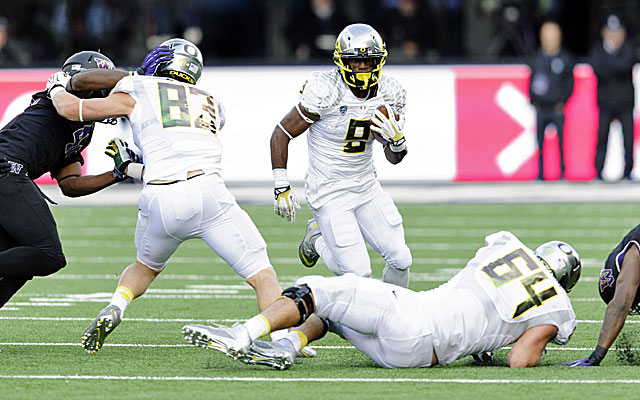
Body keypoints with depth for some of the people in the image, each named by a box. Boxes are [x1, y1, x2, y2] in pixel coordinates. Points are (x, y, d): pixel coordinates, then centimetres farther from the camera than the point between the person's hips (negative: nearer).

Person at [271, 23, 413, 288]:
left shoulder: (387, 95, -4)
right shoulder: (326, 95, -21)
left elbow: (395, 158, 5)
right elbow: (281, 134, -11)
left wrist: (397, 140, -19)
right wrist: (281, 188, -15)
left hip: (366, 186, 5)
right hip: (330, 193, -5)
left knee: (400, 260, -4)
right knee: (357, 273, -11)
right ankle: (318, 239, 19)